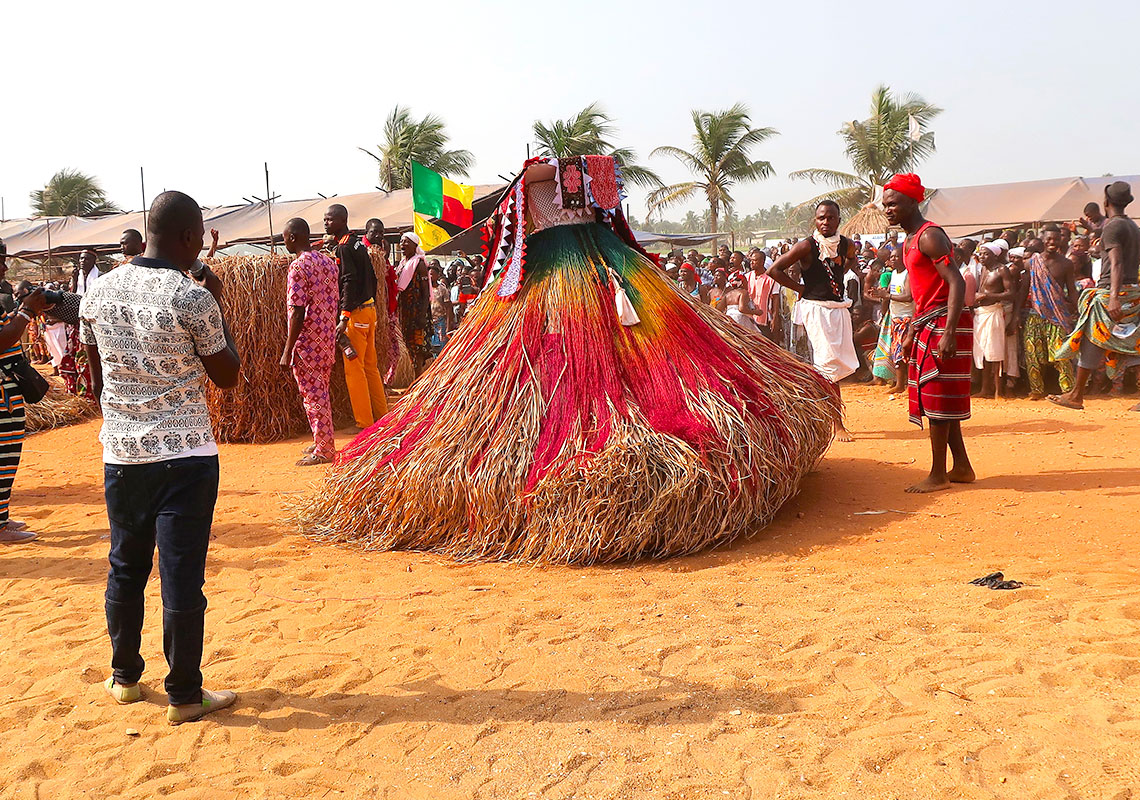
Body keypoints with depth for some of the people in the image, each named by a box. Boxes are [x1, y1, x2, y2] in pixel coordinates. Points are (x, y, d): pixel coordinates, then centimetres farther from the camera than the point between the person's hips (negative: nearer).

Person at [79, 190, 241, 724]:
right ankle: (185, 696, 11)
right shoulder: (193, 300, -14)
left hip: (120, 454, 5)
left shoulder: (98, 294, 3)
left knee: (126, 567, 18)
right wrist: (216, 305, 3)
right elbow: (228, 376, -3)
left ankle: (124, 677, 33)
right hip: (185, 456, -5)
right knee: (182, 577, 2)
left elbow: (97, 381, 12)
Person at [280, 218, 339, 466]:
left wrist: (287, 350, -16)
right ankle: (324, 443, 29)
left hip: (307, 343, -8)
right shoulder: (328, 262, 8)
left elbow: (298, 313, -20)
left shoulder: (298, 266, -16)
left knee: (313, 396, 0)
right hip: (327, 341, 8)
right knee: (321, 393, 18)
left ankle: (323, 450, 6)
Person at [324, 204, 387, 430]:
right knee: (370, 366, 15)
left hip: (355, 313, -9)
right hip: (369, 308, 9)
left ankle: (364, 424, -1)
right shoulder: (359, 244, 14)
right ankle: (382, 416, 21)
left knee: (354, 369, -4)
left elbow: (349, 282, -20)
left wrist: (344, 318, -23)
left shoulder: (342, 248, -13)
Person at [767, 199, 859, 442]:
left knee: (842, 364, 12)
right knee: (829, 362, -10)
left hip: (840, 308, 7)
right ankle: (837, 425, -5)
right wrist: (802, 288, -9)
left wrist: (840, 274, 13)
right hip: (816, 309, -7)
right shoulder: (807, 246, -12)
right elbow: (774, 270, -13)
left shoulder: (846, 245, 5)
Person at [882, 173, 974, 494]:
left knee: (936, 398, -5)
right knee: (941, 399, 13)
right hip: (927, 324, 10)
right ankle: (962, 467, 22)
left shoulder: (929, 236, -14)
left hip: (942, 324, -10)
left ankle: (938, 475, 3)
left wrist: (949, 333, -28)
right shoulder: (909, 240, 17)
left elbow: (957, 282, -22)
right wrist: (912, 331, 23)